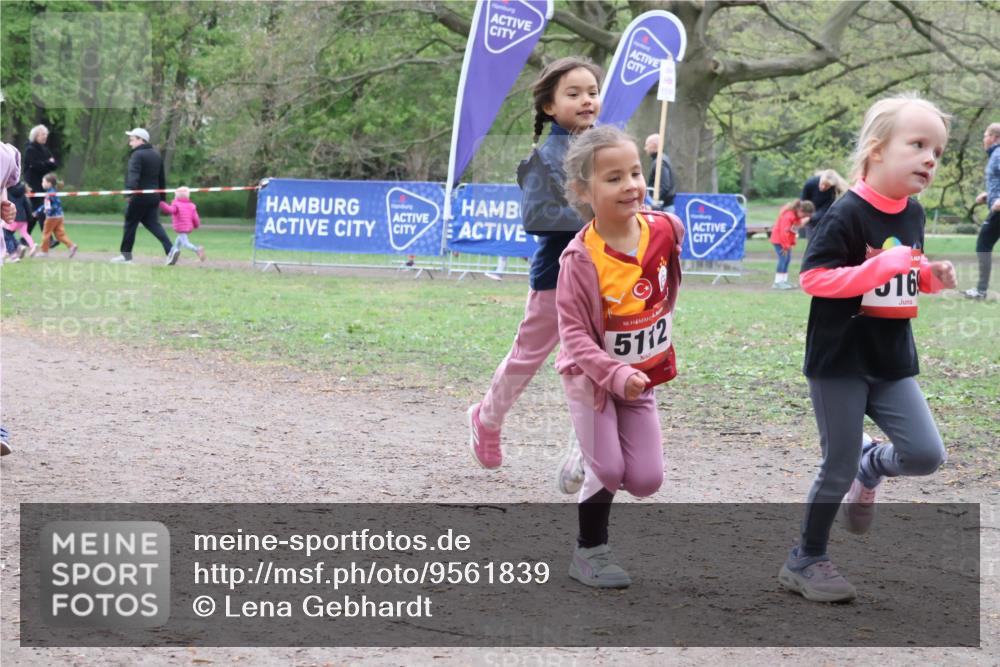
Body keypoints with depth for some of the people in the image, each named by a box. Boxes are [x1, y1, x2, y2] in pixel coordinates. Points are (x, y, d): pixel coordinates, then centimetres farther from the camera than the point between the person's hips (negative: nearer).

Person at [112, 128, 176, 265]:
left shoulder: (137, 155, -10)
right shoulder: (156, 155, 16)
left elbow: (133, 175, -25)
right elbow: (162, 178, 21)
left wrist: (130, 191, -36)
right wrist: (163, 197, 25)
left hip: (139, 197, -7)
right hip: (154, 197, 7)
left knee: (130, 224, 5)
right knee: (153, 223, 5)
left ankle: (126, 255, 11)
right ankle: (170, 249, -14)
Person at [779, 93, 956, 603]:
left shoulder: (913, 214, 6)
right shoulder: (848, 214, -17)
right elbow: (811, 277, -20)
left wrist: (930, 278, 0)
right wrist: (879, 268, -29)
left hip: (893, 363, 6)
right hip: (840, 362, -6)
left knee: (927, 455, -4)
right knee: (839, 468, 1)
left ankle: (872, 465, 28)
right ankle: (805, 560, 18)